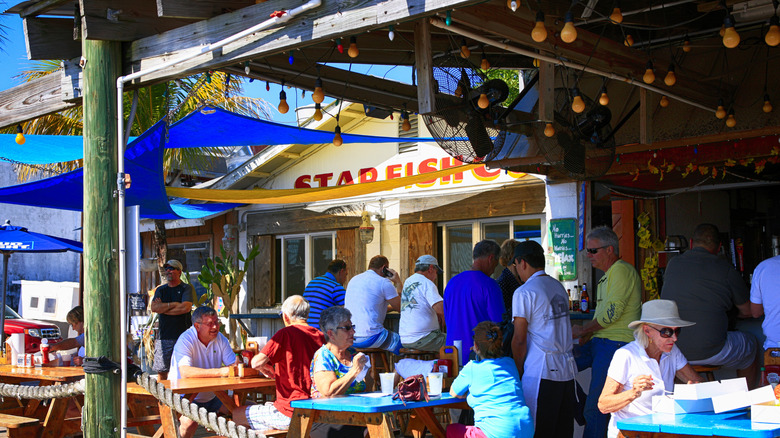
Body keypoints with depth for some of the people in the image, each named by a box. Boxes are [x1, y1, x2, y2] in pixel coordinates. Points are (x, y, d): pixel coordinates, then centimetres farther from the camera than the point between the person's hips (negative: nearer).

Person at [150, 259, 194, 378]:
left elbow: (185, 307, -12)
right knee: (161, 372, 3)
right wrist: (173, 304, -8)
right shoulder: (160, 290, 15)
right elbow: (154, 307, -1)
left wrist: (163, 308, -4)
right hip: (163, 336, 4)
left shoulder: (186, 288, 3)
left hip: (182, 335, -4)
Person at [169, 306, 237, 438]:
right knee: (190, 422, -33)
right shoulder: (185, 340, -19)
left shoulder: (221, 339, 1)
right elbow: (185, 372, -34)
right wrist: (220, 372, -40)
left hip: (211, 397, 6)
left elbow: (233, 365, -2)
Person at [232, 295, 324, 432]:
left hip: (290, 413, -7)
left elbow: (256, 363, -20)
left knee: (236, 414, 8)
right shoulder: (320, 336, 5)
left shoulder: (286, 333, -13)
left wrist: (265, 367, 4)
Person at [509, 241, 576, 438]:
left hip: (542, 372, -7)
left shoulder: (524, 292, -8)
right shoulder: (559, 287, 14)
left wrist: (518, 370, 2)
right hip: (567, 369, 7)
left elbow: (520, 339, -10)